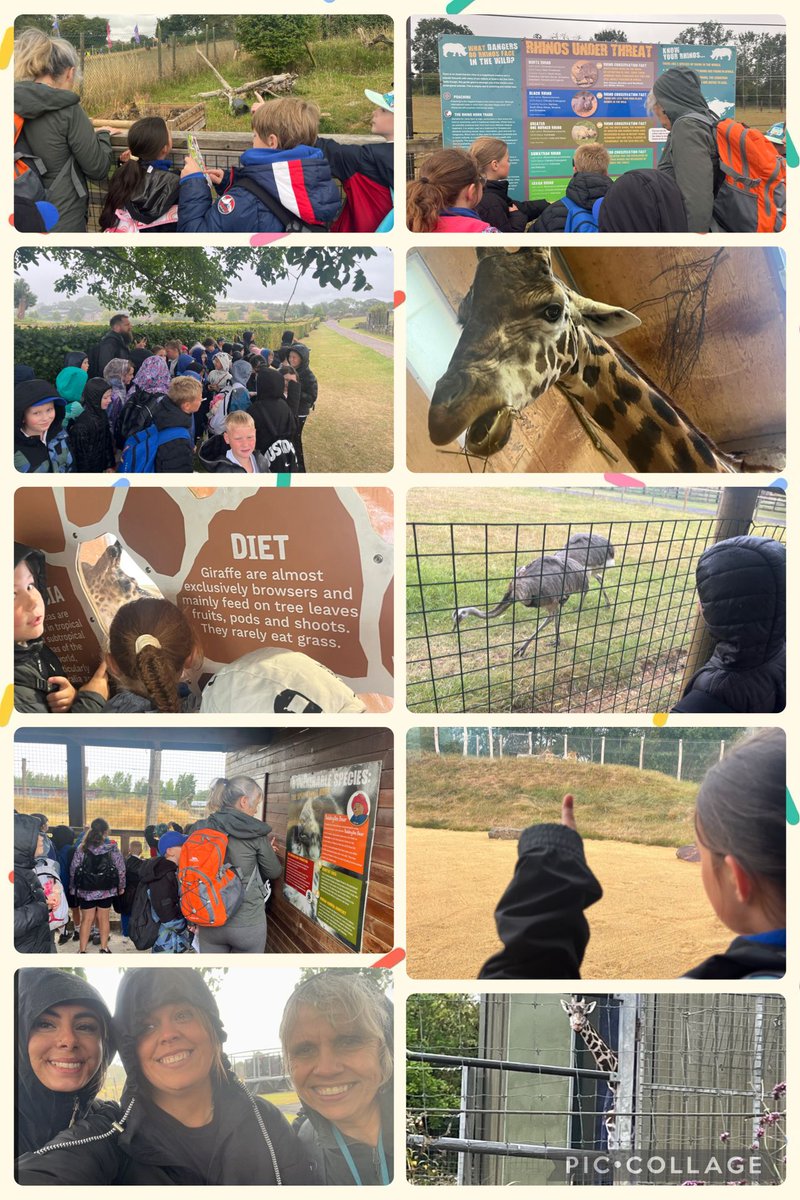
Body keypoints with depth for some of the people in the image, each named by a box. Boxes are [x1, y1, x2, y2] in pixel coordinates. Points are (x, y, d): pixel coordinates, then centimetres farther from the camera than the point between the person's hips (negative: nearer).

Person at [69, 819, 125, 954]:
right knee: (104, 918, 13)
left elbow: (73, 869, -4)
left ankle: (82, 950, 7)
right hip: (106, 889, 0)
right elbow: (121, 868, -4)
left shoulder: (82, 848, -7)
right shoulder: (112, 848, -8)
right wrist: (121, 886, 9)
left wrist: (73, 887, 8)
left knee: (87, 919, 7)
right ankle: (104, 947, 20)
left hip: (86, 889, 0)